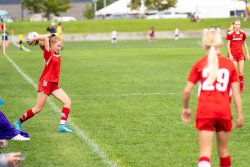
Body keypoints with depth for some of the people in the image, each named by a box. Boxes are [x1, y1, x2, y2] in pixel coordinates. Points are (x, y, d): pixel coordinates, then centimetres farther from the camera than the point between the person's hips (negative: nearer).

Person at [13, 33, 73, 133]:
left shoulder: (57, 55, 10)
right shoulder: (48, 53, -11)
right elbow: (46, 38, -25)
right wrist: (34, 39, -12)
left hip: (54, 84, 8)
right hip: (46, 82, -8)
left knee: (68, 102, -6)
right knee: (38, 109, -1)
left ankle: (62, 125, -10)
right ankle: (19, 122, 14)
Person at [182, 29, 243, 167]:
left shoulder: (199, 64, 3)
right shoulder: (230, 64, 4)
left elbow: (187, 90, 0)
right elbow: (236, 93, 1)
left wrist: (185, 108, 16)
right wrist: (240, 115, 7)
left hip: (204, 111, -1)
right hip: (224, 111, 1)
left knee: (205, 152, -4)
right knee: (223, 150, 19)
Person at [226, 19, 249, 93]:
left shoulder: (242, 33, 3)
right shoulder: (230, 34, -8)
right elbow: (228, 45, -5)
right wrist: (230, 55, -12)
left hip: (240, 54, 3)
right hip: (233, 54, -3)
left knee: (241, 72, -1)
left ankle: (241, 88, 7)